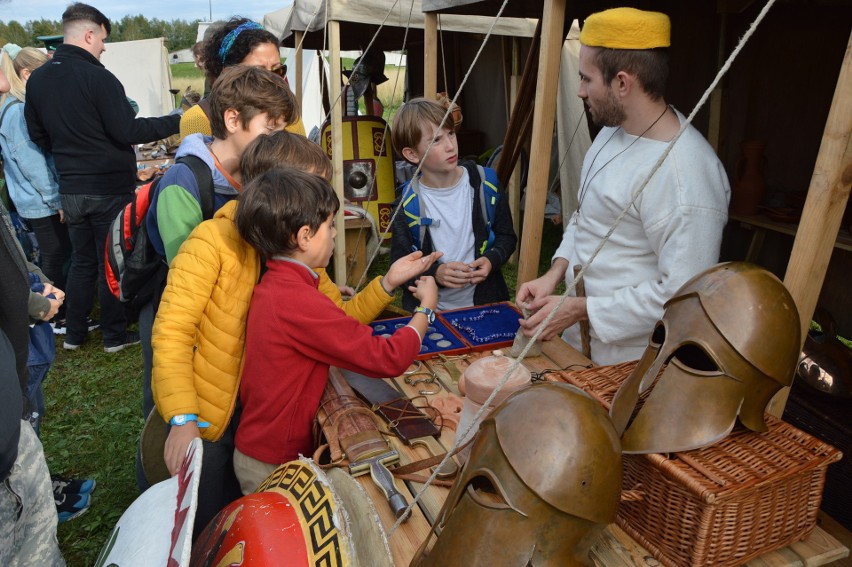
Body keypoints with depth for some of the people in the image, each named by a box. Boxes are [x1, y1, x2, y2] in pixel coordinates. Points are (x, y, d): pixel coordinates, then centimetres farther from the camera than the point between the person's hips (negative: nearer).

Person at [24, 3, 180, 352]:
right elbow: (128, 131, -19)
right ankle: (115, 336, 16)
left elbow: (38, 136, 12)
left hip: (70, 189, 6)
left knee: (81, 260, 18)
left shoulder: (37, 79, 5)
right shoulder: (97, 77, -17)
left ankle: (74, 333, 25)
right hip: (110, 187, -6)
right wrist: (178, 122, -13)